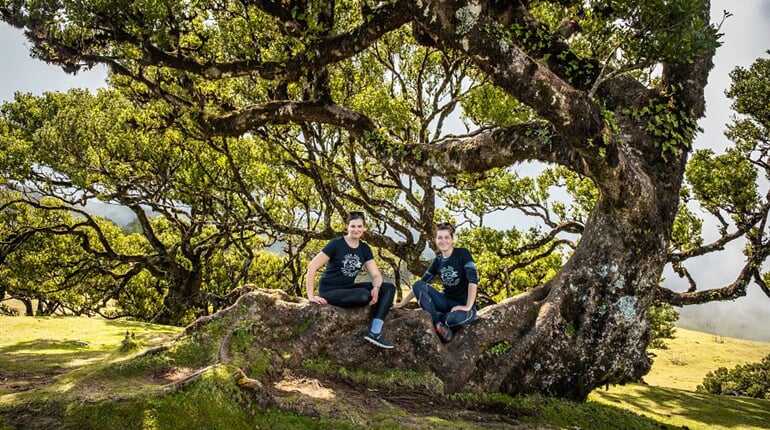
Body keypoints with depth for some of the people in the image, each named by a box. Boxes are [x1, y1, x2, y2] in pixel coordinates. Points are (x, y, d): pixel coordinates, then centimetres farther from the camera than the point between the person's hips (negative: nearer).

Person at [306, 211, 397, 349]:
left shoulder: (365, 249, 5)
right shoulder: (336, 244, -12)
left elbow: (376, 275, 1)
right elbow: (312, 267, -16)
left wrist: (376, 288, -22)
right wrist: (311, 295, -21)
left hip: (349, 288, 7)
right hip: (330, 292, -6)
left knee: (389, 288, -12)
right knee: (364, 295, -36)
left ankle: (375, 332, -19)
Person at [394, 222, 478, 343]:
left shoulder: (463, 254, -10)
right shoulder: (437, 261, 5)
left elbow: (473, 280, -19)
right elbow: (421, 284, 7)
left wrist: (468, 306, -25)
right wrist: (402, 303, 0)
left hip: (463, 304, -5)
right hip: (446, 301, 5)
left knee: (457, 318, -40)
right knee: (418, 285, -18)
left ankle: (435, 318, -6)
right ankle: (439, 325, -22)